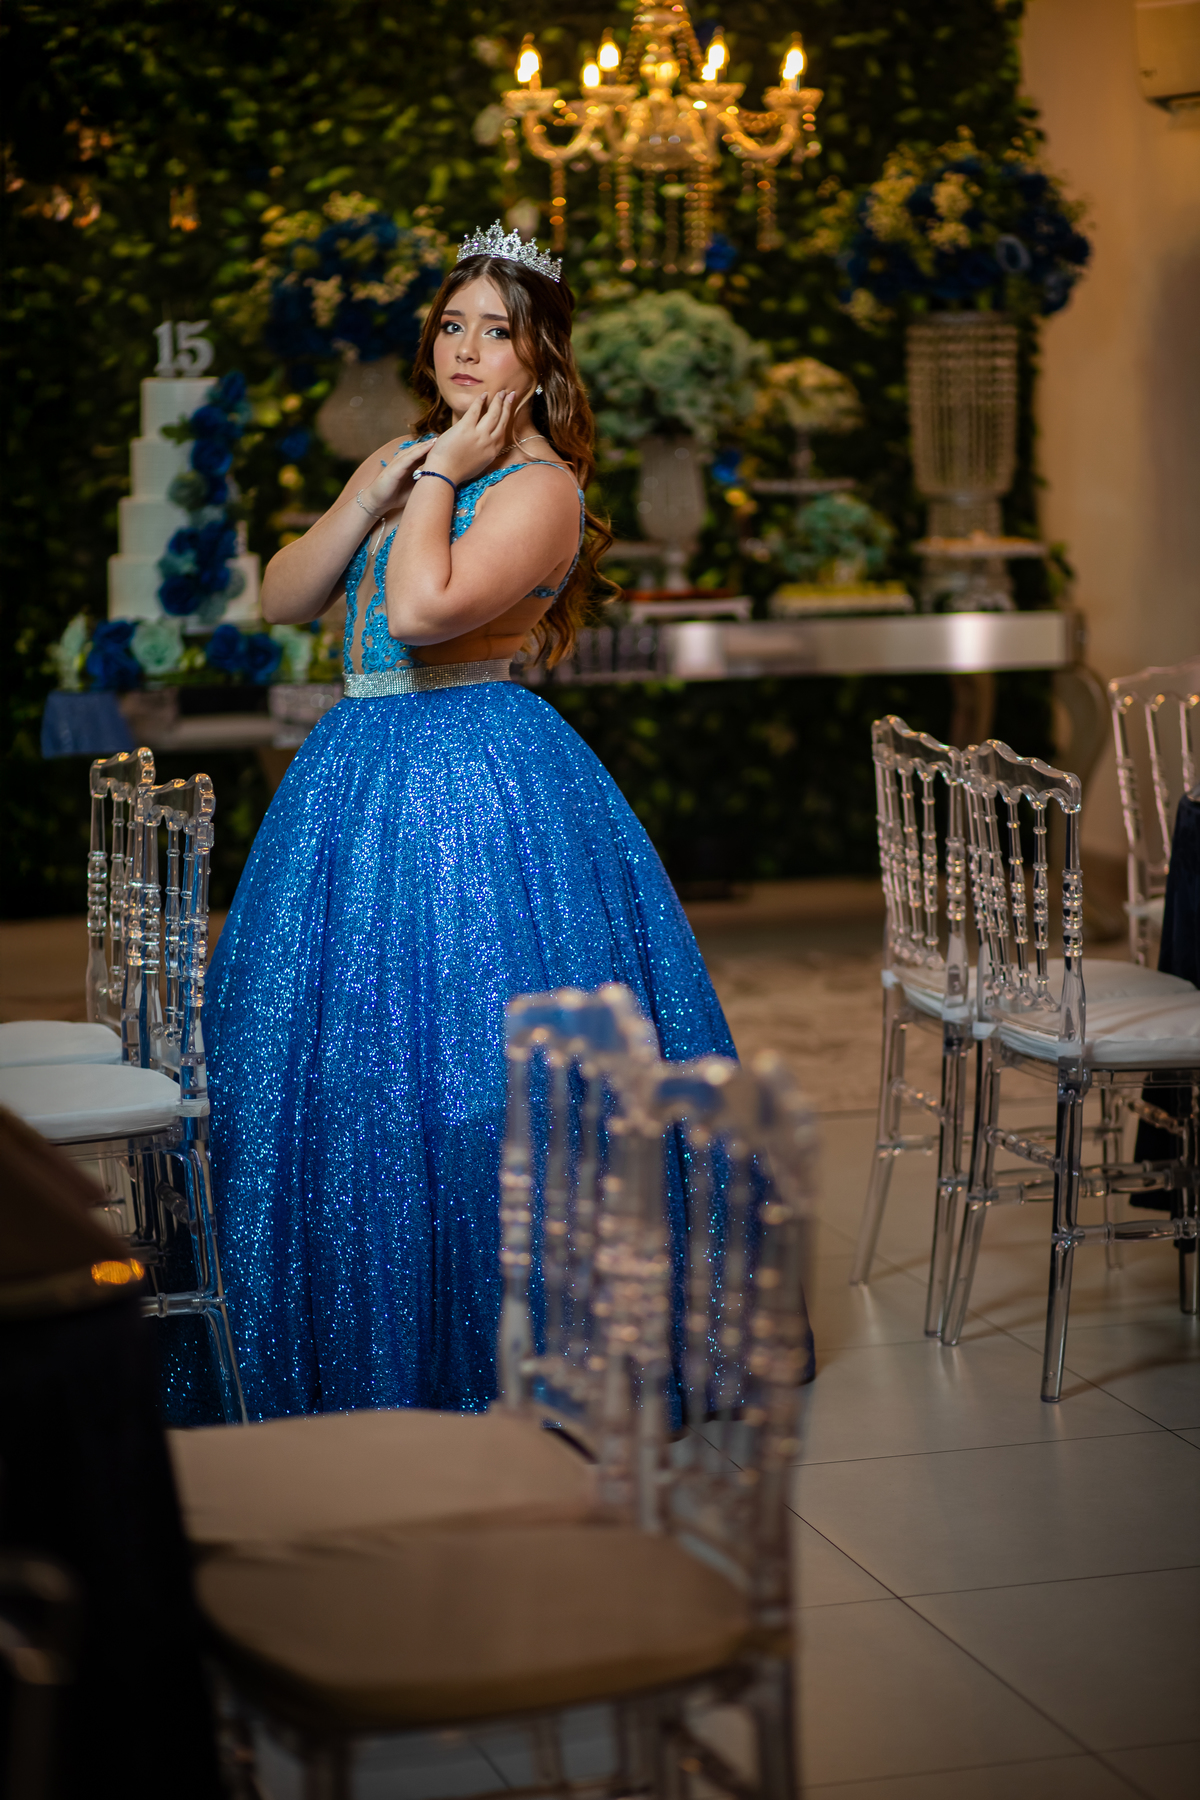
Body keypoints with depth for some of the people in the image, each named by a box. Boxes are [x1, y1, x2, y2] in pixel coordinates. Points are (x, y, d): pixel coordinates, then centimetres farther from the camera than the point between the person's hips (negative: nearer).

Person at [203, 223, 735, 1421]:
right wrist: (378, 491, -1)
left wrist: (441, 477, -11)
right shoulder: (395, 462, 16)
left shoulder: (542, 487, -9)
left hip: (482, 780, -8)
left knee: (470, 1066, -7)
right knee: (331, 1061, 9)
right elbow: (282, 598, 9)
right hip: (356, 774, 8)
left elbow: (419, 613, -23)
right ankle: (360, 1374, 22)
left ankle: (498, 1364, 7)